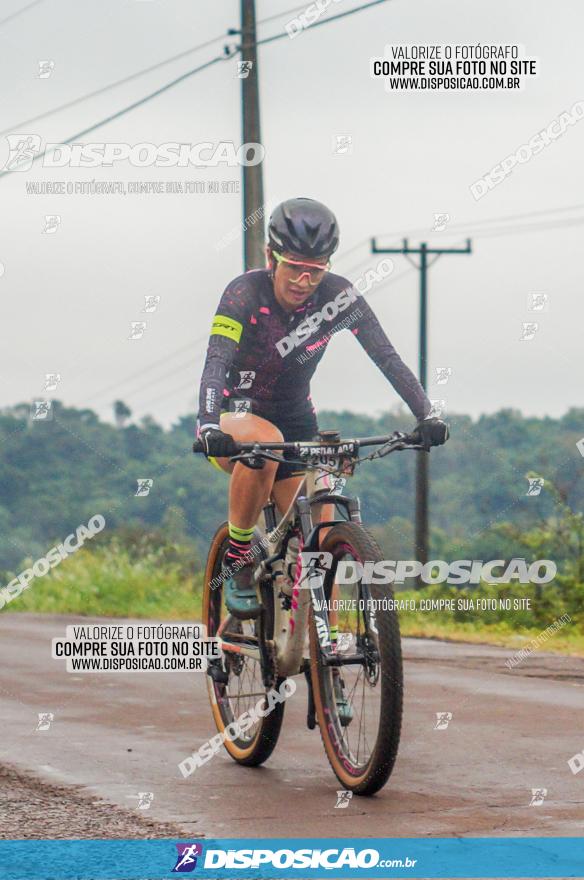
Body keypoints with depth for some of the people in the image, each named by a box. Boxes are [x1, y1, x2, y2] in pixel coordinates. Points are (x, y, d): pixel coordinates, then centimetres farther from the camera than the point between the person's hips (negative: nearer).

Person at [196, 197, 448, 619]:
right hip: (236, 413, -4)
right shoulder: (245, 293, -24)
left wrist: (427, 415, -35)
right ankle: (237, 560, -20)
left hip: (296, 422, 4)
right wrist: (210, 428, -52)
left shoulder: (339, 296, -15)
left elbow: (387, 357, -20)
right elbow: (217, 364, -35)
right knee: (264, 443, -39)